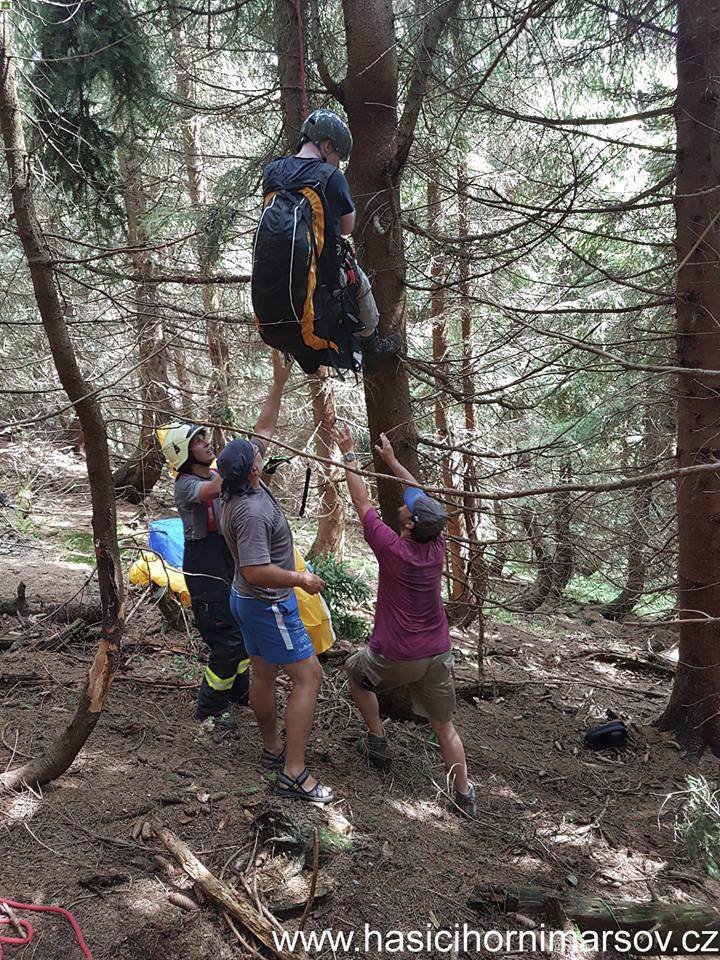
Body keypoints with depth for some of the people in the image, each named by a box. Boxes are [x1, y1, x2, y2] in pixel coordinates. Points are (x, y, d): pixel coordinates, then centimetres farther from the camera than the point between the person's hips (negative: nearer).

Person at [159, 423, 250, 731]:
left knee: (242, 629, 18)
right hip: (204, 570, -8)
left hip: (229, 564, 8)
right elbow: (212, 490, -39)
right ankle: (209, 709, 11)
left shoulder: (218, 474, 7)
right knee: (227, 638, -7)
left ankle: (239, 691, 38)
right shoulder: (186, 484, -17)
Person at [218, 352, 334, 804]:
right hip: (269, 604, -10)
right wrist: (302, 579, -19)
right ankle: (294, 774, -3)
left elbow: (264, 428, 7)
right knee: (309, 677, -5)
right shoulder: (251, 511, -30)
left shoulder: (243, 483, -2)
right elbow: (257, 571, -32)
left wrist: (279, 383, 4)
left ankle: (274, 749, 34)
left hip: (251, 601, 10)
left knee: (264, 675, 19)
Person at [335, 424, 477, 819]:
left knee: (355, 671, 27)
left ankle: (378, 742, 27)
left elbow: (362, 501, -11)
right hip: (438, 655, 5)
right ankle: (464, 796, 20)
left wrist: (348, 454, -1)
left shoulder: (393, 549, -21)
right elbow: (420, 492, 8)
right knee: (444, 727, 17)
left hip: (395, 657, -4)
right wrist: (391, 459, 17)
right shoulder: (436, 545, -7)